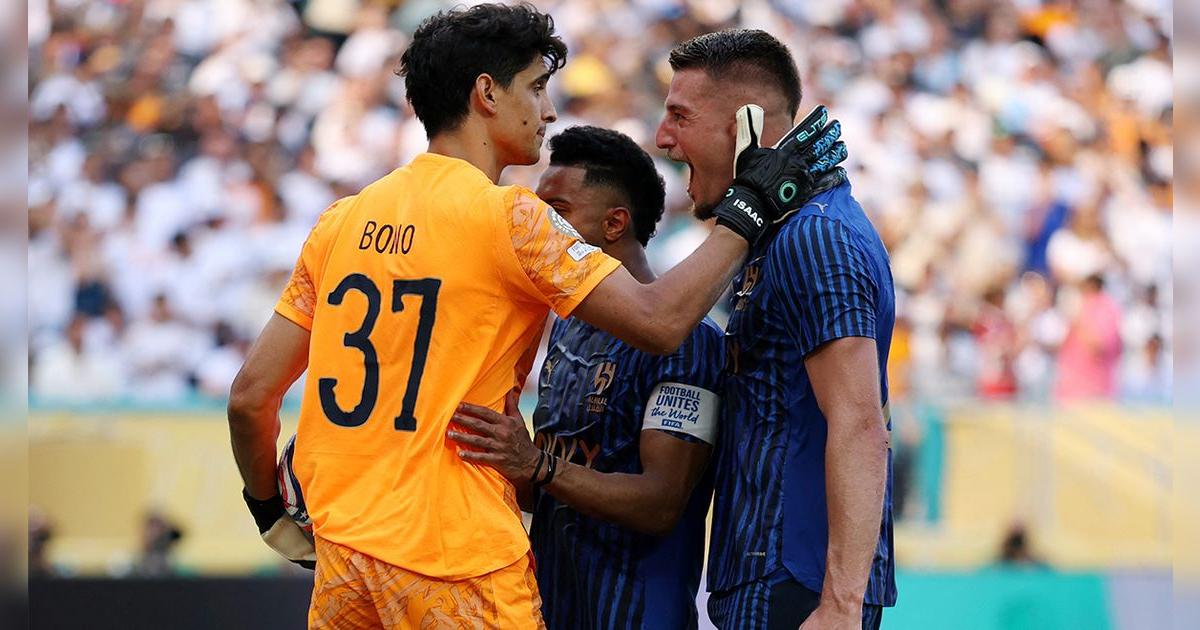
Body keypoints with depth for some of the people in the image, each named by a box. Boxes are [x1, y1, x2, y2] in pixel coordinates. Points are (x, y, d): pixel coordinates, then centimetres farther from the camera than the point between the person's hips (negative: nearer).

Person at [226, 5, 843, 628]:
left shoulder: (342, 221, 9)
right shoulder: (509, 216, -9)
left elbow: (251, 395, 9)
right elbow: (659, 320, -12)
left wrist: (270, 511, 25)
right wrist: (750, 204, -2)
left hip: (342, 550, 6)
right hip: (455, 561, -6)